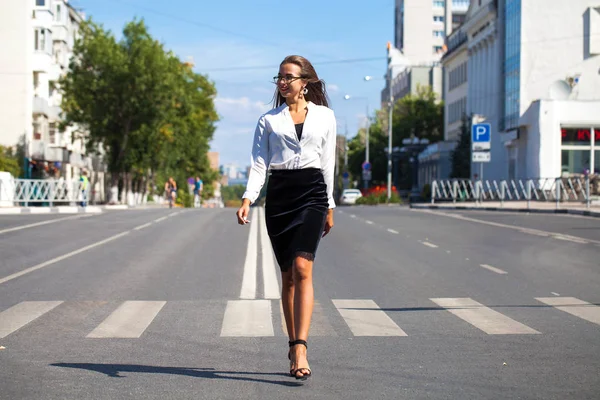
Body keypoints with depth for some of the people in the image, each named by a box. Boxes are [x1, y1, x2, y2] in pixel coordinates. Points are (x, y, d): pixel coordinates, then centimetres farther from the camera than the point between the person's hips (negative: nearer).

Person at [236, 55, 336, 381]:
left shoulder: (325, 116, 10)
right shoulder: (268, 120, 10)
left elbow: (328, 163, 13)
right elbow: (259, 164, 3)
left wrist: (329, 207, 13)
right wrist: (247, 199, -12)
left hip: (312, 192, -2)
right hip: (278, 194, 2)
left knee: (302, 268, -18)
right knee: (288, 275, 5)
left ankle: (299, 349, -25)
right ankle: (295, 349, 15)